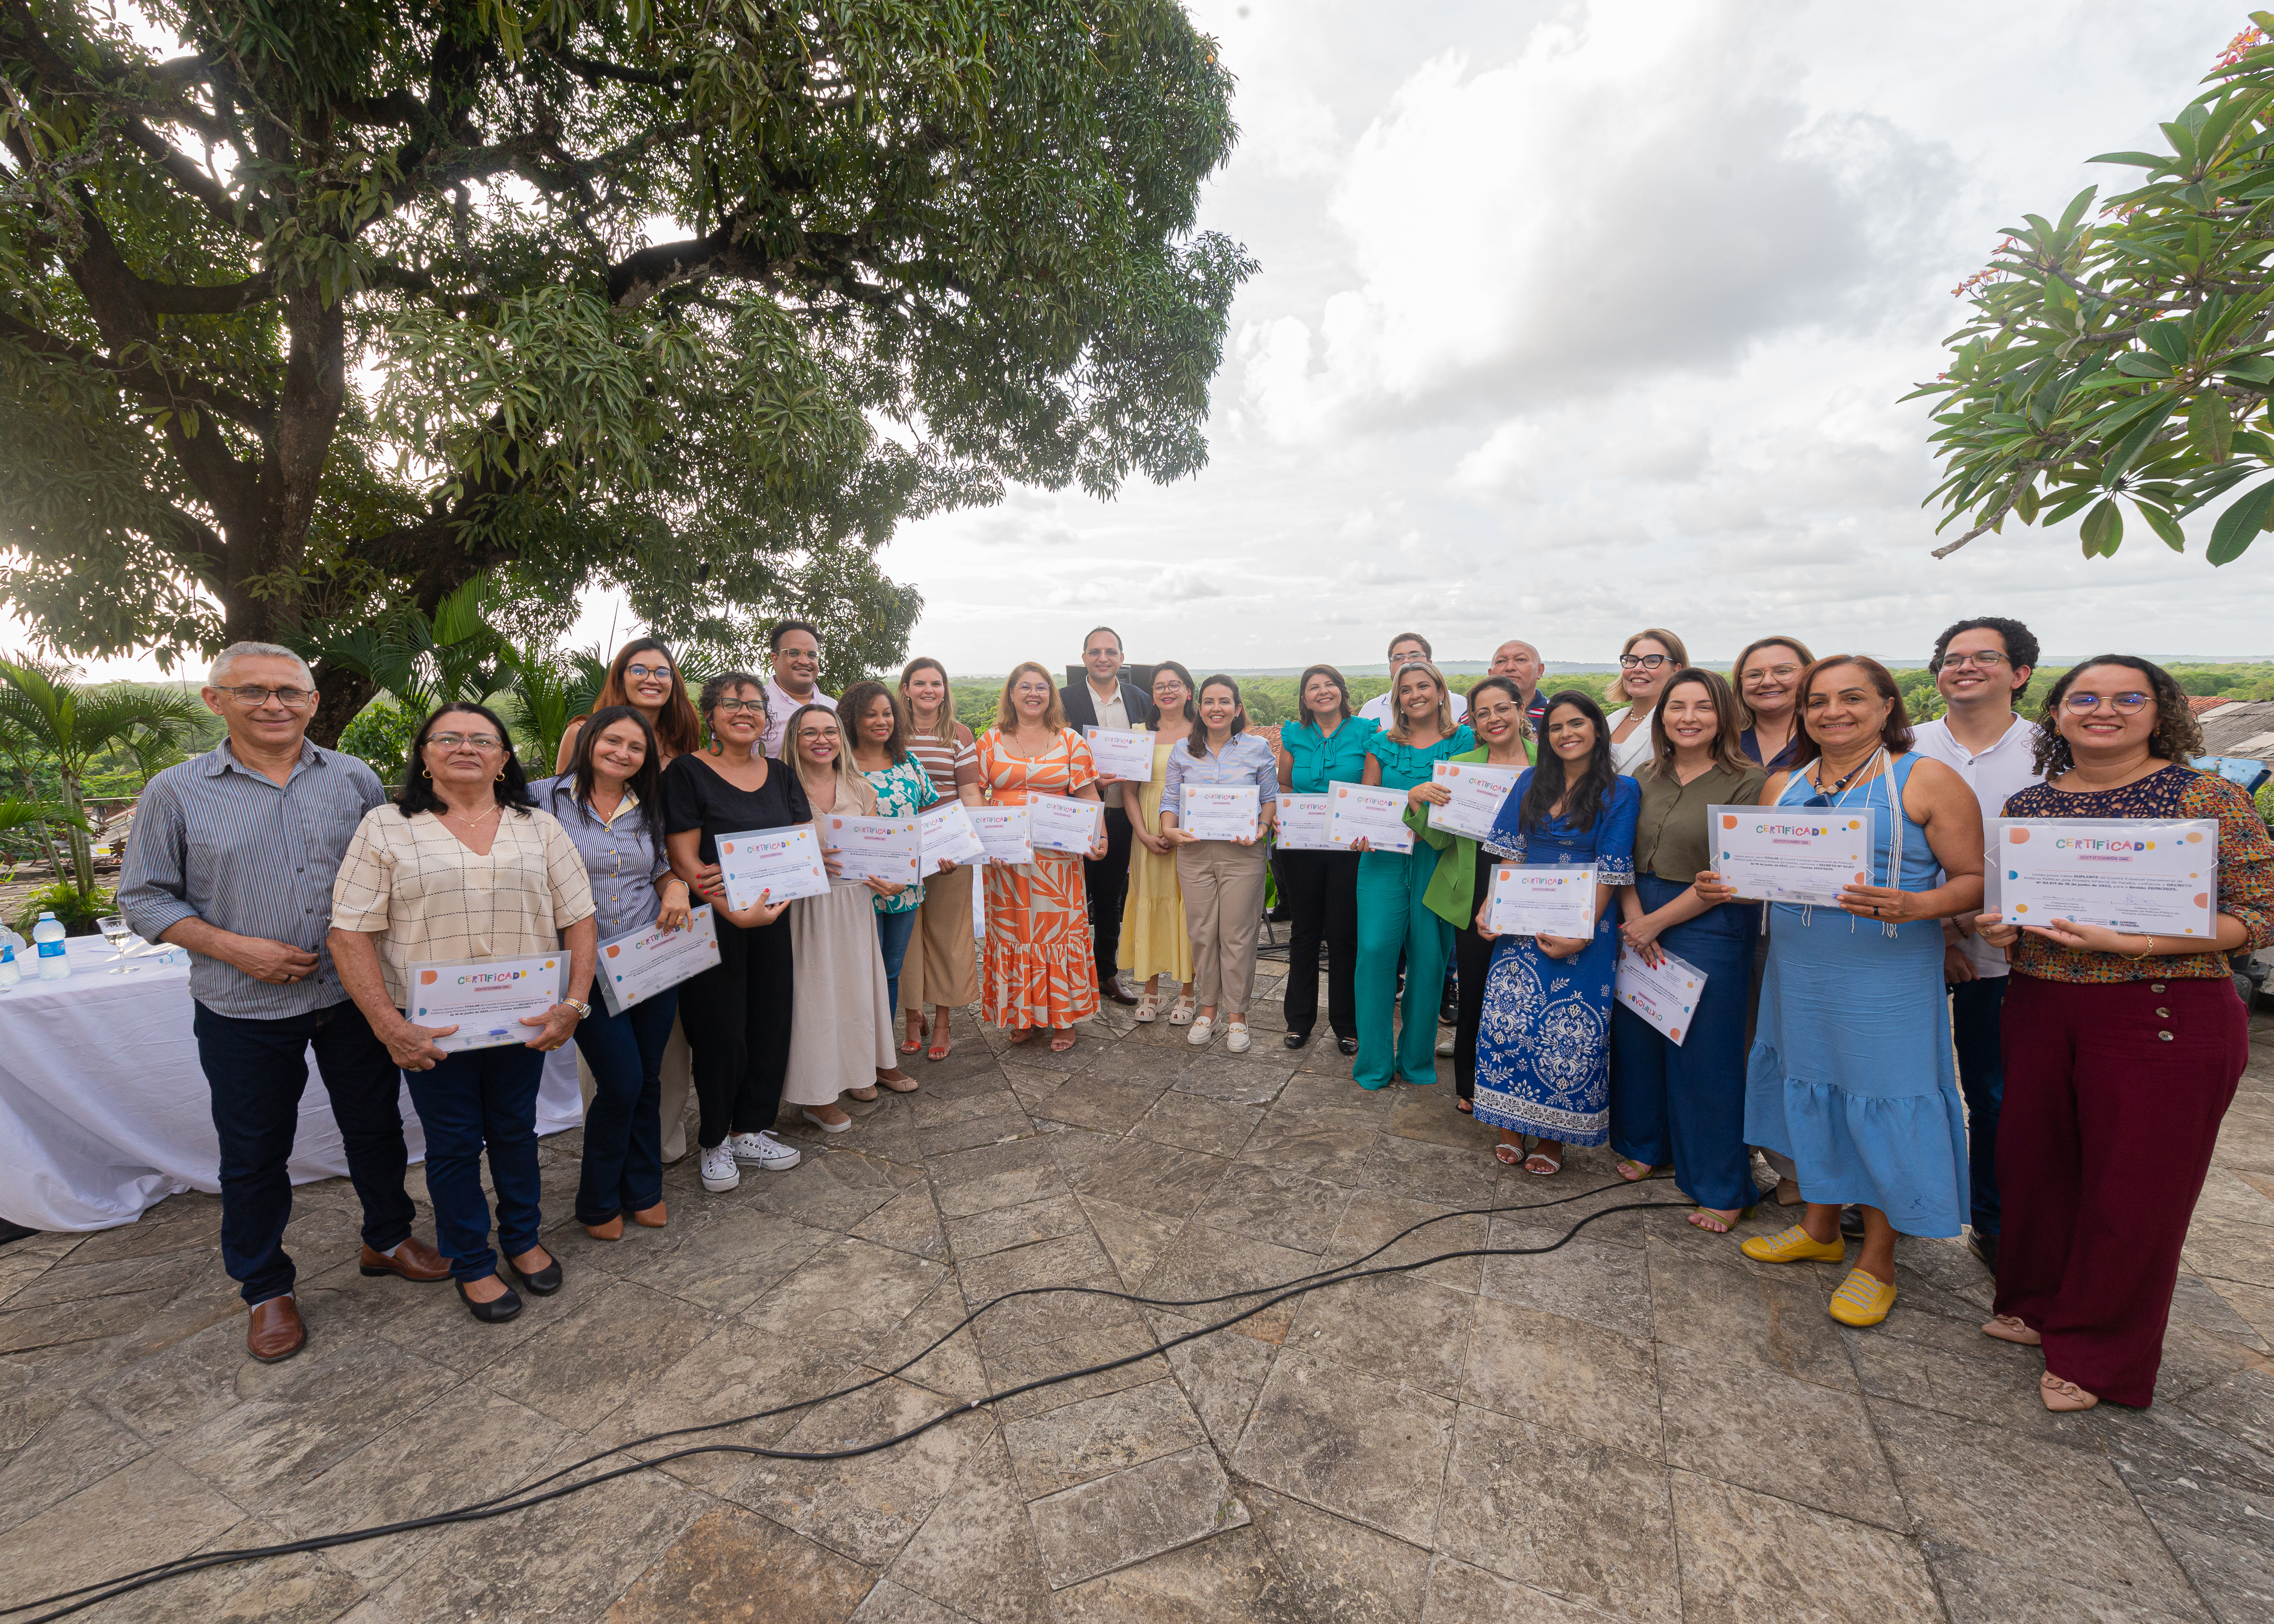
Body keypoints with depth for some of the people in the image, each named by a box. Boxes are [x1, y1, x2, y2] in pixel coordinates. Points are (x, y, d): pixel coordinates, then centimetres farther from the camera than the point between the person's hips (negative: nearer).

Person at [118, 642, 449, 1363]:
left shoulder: (356, 780, 0)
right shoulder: (176, 792, -3)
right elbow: (144, 899, 0)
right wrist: (232, 947, -15)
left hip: (355, 997, 1)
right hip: (244, 1011, -1)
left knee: (376, 1127, 15)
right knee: (254, 1153, 13)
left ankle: (388, 1238, 37)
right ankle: (265, 1287, 32)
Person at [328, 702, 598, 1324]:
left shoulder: (541, 828, 3)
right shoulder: (386, 827, -3)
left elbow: (579, 921, 1)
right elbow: (351, 933, -7)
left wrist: (574, 1003, -9)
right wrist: (390, 1026, -14)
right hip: (432, 1027, -2)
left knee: (516, 1130, 17)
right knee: (453, 1143, 12)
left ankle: (523, 1238, 39)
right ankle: (472, 1264, 32)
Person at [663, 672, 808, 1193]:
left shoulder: (780, 776, 10)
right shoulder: (686, 773, -5)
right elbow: (684, 859, -12)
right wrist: (736, 911, -24)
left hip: (772, 919, 5)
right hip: (712, 924, -4)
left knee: (771, 1023, 8)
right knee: (721, 1032, 1)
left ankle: (750, 1131, 27)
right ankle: (715, 1141, 23)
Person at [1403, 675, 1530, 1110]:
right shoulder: (1458, 766, 4)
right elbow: (1439, 839, 1)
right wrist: (1416, 802, -16)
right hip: (1474, 898, 0)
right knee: (1473, 991, 6)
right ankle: (1468, 1086, 26)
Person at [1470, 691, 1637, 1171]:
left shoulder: (1619, 791, -3)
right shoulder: (1531, 783, 9)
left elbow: (1610, 872, -9)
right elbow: (1511, 854, 9)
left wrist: (1583, 933, -16)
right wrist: (1489, 908, -3)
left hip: (1582, 928, -3)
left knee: (1566, 1029, 2)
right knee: (1508, 1018, 1)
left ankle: (1552, 1136, 20)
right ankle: (1511, 1127, 18)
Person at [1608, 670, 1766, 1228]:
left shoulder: (1747, 783, -8)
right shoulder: (1647, 779, 8)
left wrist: (1656, 922, -12)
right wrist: (1634, 917, -9)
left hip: (1708, 928, -5)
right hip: (1639, 921, 5)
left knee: (1705, 1055, 3)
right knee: (1636, 1036, 14)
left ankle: (1722, 1189, 20)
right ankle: (1647, 1146, 36)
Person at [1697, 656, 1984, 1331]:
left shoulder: (1927, 780, -5)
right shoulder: (1782, 786, 9)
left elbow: (1972, 880, -8)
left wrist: (1913, 907, -26)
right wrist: (1722, 886, -6)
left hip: (1889, 977, -5)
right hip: (1799, 971, 5)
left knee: (1883, 1104, 3)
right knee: (1809, 1091, 15)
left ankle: (1877, 1260, 22)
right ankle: (1819, 1227, 34)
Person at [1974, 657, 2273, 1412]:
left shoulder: (2208, 797, -6)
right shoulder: (2028, 803, 7)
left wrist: (2131, 944, -22)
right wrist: (2000, 930, -4)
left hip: (2165, 1016, -4)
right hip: (2039, 1007, 4)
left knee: (2134, 1187, 7)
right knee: (2033, 1165, 12)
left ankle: (2099, 1354, 25)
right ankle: (2037, 1304, 35)